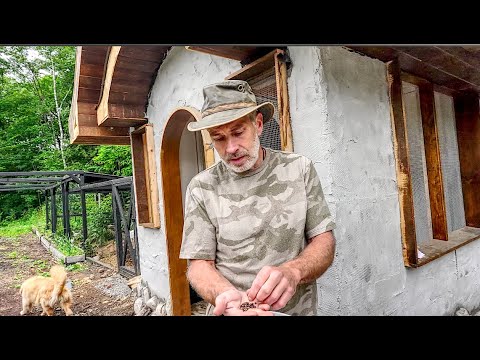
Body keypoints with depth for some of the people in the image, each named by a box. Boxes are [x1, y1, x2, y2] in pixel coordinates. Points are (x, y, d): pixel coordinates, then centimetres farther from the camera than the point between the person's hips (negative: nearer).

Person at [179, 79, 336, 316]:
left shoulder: (300, 169, -8)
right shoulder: (201, 187, -10)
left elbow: (324, 242, -7)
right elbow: (199, 264, -9)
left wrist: (292, 272, -26)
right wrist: (228, 295, -29)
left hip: (299, 309, 2)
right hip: (231, 313, -1)